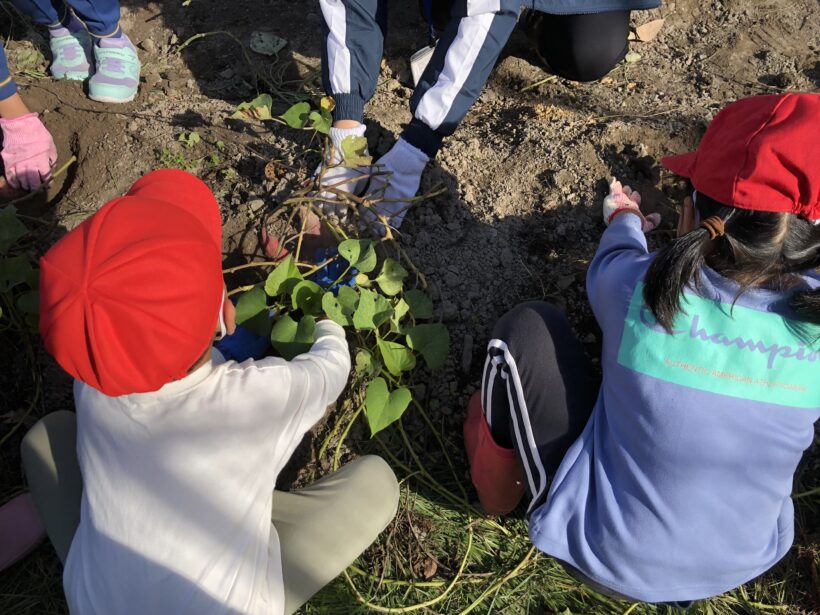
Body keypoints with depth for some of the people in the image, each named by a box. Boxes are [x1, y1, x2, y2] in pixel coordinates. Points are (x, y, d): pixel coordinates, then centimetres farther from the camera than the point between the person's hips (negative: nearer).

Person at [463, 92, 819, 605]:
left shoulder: (640, 291, -27)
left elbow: (609, 268, 0)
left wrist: (625, 221, 23)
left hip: (607, 559, -4)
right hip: (744, 564, 4)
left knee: (528, 328, -1)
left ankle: (499, 484, 22)